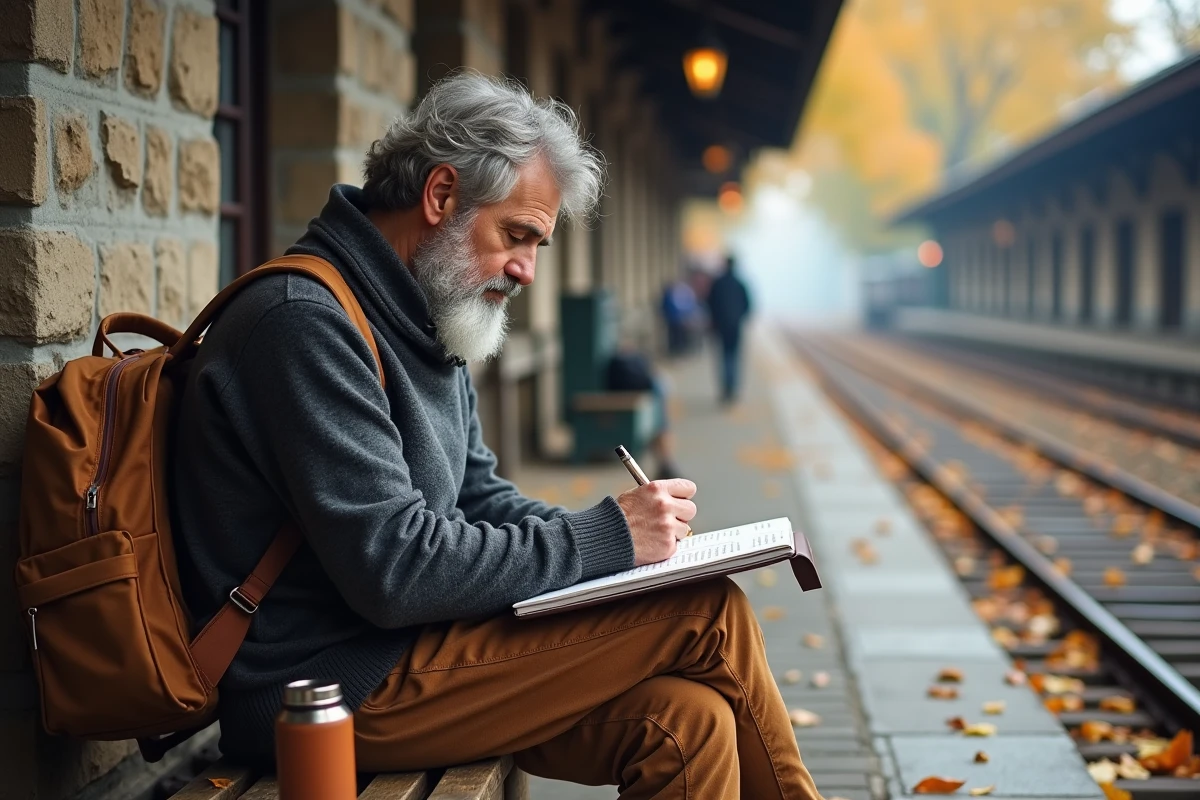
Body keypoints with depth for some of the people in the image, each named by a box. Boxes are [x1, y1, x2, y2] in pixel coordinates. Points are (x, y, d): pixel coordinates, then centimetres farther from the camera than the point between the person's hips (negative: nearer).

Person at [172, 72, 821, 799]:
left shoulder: (423, 325, 14)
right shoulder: (306, 322, -18)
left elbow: (479, 497, 18)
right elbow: (394, 570, -24)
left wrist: (606, 534, -1)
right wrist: (601, 538, -17)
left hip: (397, 650, 9)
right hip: (335, 685, -9)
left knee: (688, 722, -13)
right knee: (709, 613, -13)